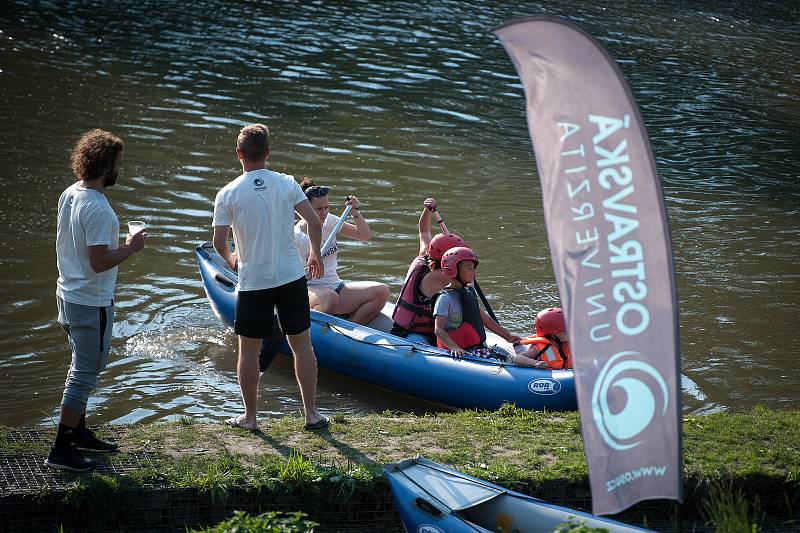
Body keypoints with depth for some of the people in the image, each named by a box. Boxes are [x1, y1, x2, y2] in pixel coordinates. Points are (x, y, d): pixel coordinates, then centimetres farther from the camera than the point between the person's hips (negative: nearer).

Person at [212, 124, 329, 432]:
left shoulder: (228, 194, -7)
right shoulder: (286, 184, -2)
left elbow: (219, 243, -5)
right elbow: (314, 223, -5)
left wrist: (231, 259, 17)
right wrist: (315, 255, 13)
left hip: (253, 282, -2)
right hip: (292, 277, 2)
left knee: (249, 349, 11)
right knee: (301, 344, 10)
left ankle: (250, 416, 19)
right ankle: (312, 414, 14)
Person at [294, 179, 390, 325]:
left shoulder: (329, 221, 8)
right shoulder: (296, 237, -9)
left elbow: (365, 235, 10)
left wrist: (355, 213, -6)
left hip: (336, 286, 6)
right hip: (310, 291, -6)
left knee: (381, 292, -14)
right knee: (330, 297, -42)